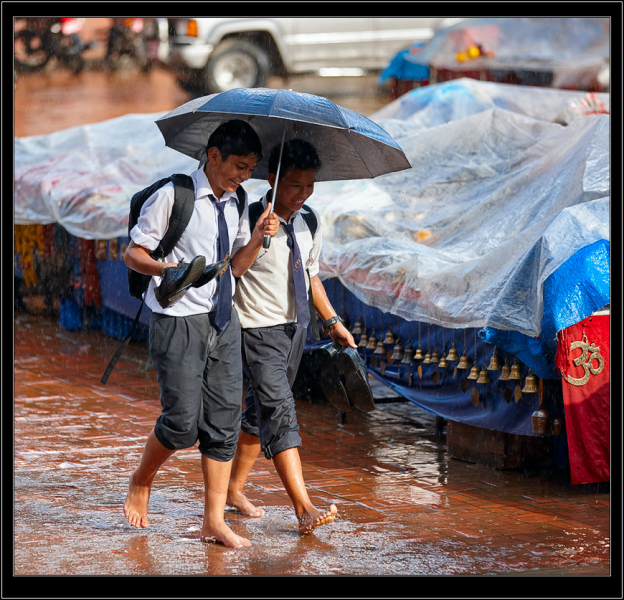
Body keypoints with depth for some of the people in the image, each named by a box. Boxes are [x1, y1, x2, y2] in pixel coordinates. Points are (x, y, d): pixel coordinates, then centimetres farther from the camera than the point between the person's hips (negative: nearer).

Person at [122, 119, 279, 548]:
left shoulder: (236, 203, 10)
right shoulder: (173, 197, -9)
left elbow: (236, 266, 13)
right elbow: (134, 253, -6)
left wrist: (257, 238, -6)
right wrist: (164, 268, -27)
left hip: (223, 320, 6)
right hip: (179, 320, -6)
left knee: (225, 420, 2)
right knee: (182, 423, -8)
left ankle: (214, 522, 8)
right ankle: (141, 482, 21)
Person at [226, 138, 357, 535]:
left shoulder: (309, 222, 7)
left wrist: (332, 320, 19)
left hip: (296, 327, 7)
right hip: (259, 329, -7)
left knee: (263, 410, 15)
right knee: (279, 410, -16)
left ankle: (235, 488, 30)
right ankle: (304, 508, -24)